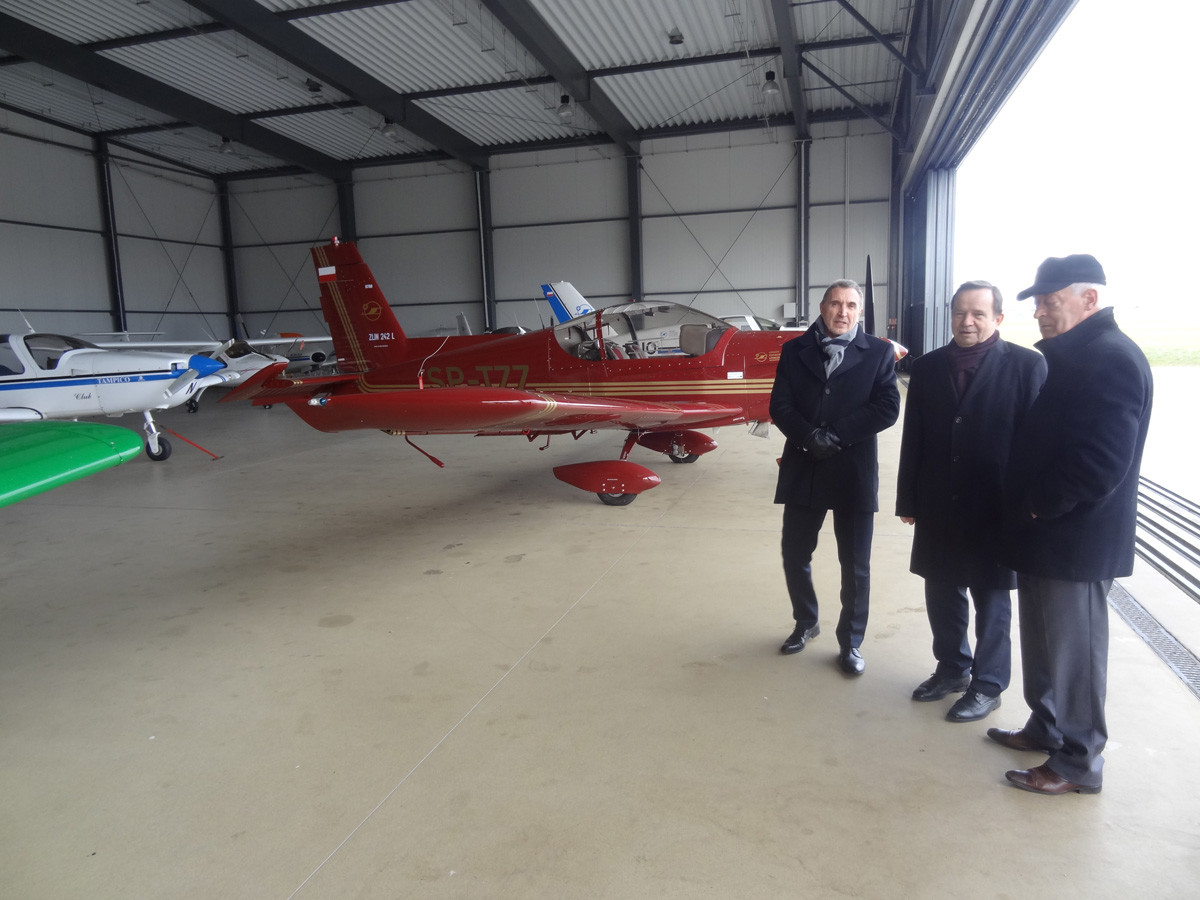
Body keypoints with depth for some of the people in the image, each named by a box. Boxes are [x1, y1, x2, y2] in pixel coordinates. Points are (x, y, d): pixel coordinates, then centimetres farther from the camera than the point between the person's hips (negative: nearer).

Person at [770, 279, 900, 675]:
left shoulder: (878, 352, 1)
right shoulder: (795, 350, 6)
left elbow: (887, 408, -9)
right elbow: (780, 406, -2)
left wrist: (836, 434, -17)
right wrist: (809, 436, -18)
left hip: (854, 473, -2)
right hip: (803, 470, 2)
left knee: (855, 565, 7)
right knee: (795, 555, 12)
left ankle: (851, 643, 25)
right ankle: (806, 622, 36)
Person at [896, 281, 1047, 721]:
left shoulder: (1026, 365, -7)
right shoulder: (928, 367, 4)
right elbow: (913, 438, 5)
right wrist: (908, 500, 5)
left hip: (995, 507, -4)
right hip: (939, 505, 4)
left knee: (991, 599, 10)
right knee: (941, 593, 15)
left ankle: (987, 685, 27)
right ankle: (952, 669, 36)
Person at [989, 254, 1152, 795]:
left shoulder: (1112, 358, -18)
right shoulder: (1068, 355, 12)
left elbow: (1100, 462, -25)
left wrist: (1039, 506, -15)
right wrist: (1027, 508, 9)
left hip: (1075, 541, -9)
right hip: (1044, 532, 9)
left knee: (1073, 651, 4)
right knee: (1043, 643, 21)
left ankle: (1078, 764, 20)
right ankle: (1046, 729, 38)